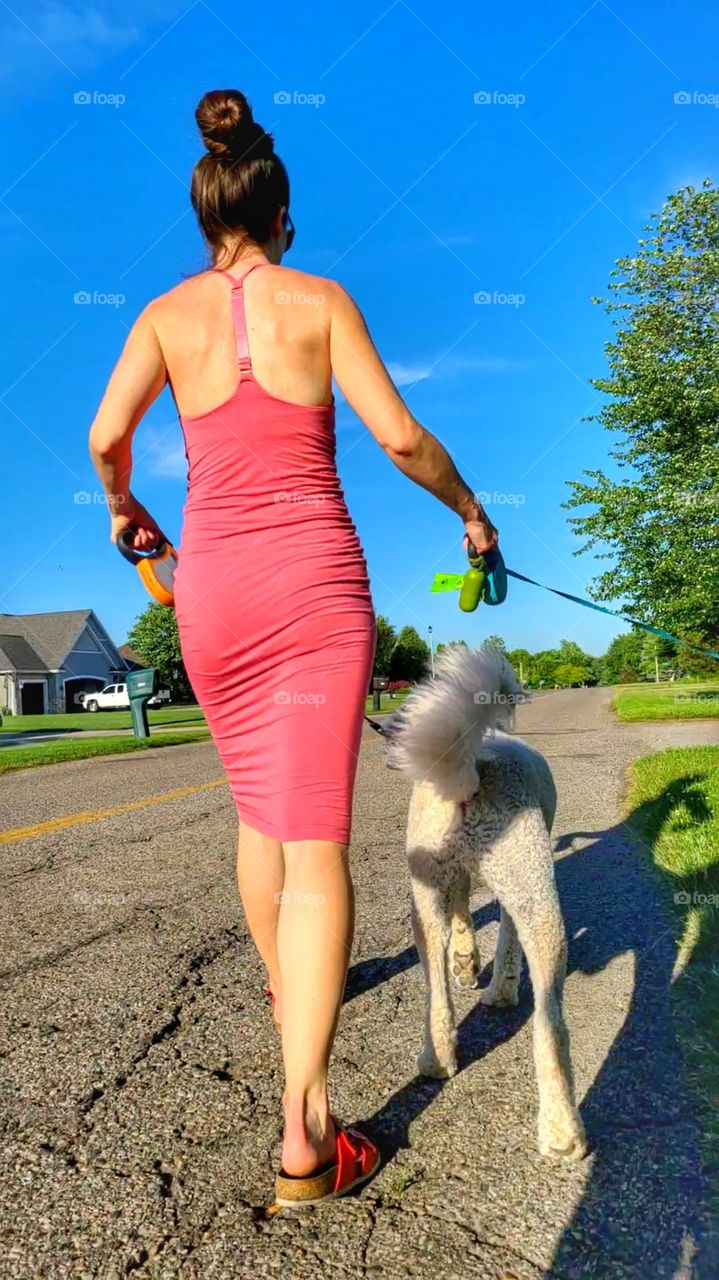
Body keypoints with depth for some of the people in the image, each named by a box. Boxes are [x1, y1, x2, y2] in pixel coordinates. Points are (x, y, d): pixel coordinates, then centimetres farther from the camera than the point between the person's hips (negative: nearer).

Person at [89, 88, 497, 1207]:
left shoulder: (166, 313, 9)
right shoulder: (320, 300, 4)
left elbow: (107, 437, 2)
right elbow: (398, 436, -4)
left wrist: (124, 510, 23)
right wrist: (470, 508, 12)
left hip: (213, 582, 3)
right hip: (316, 578, -2)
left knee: (260, 806, 23)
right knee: (316, 835, -3)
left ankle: (284, 983, 45)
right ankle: (305, 1133, -3)